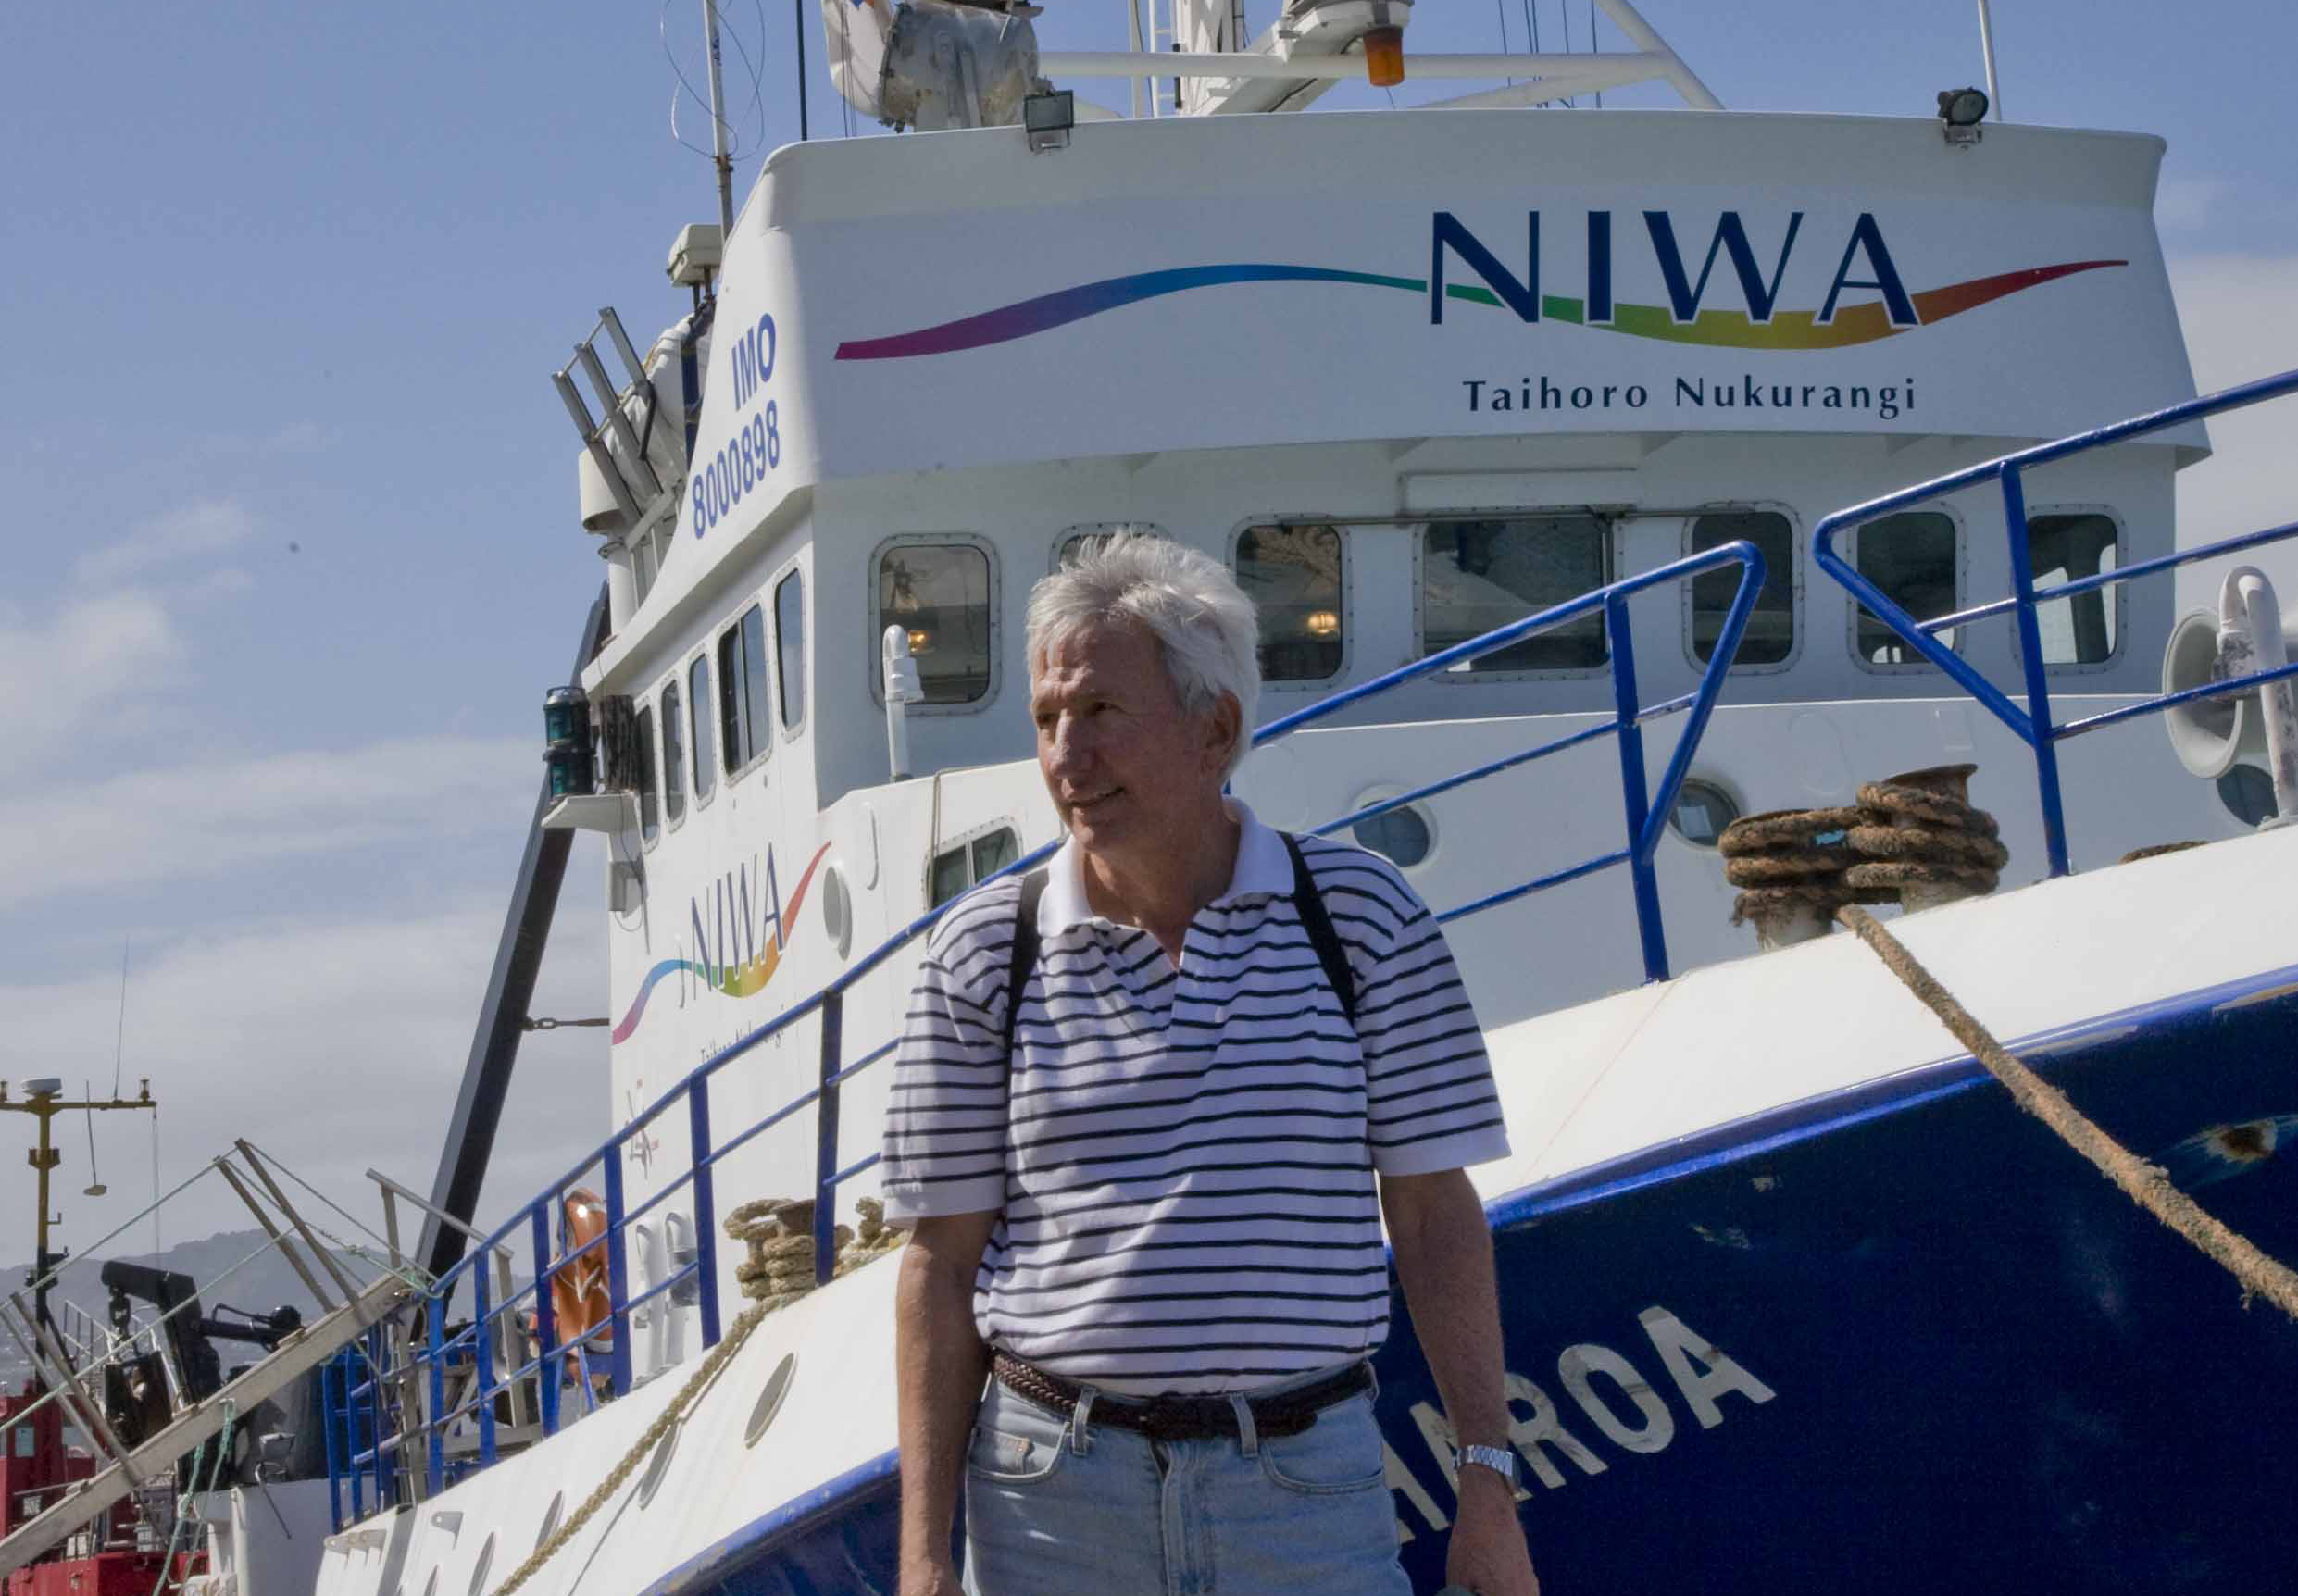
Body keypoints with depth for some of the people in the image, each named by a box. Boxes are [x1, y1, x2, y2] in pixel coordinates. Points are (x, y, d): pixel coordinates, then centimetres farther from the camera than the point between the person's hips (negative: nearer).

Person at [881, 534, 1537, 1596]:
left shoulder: (1361, 913, 2)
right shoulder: (984, 955, 1)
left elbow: (1434, 1211, 3)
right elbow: (942, 1263, 3)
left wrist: (1488, 1480, -1)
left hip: (1311, 1490, 0)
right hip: (1053, 1503, 0)